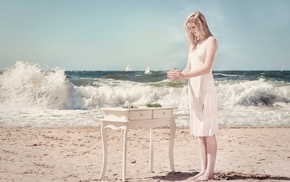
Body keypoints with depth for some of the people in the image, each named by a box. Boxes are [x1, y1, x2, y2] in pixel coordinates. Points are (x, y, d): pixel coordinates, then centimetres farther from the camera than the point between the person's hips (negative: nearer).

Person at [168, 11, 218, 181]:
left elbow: (207, 68, -14)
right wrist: (178, 75, -7)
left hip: (206, 88, -7)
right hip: (193, 88, 7)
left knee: (208, 131, -7)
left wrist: (184, 75, -23)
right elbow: (189, 69, 15)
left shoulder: (211, 41, -2)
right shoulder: (193, 44, 19)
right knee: (199, 131, 6)